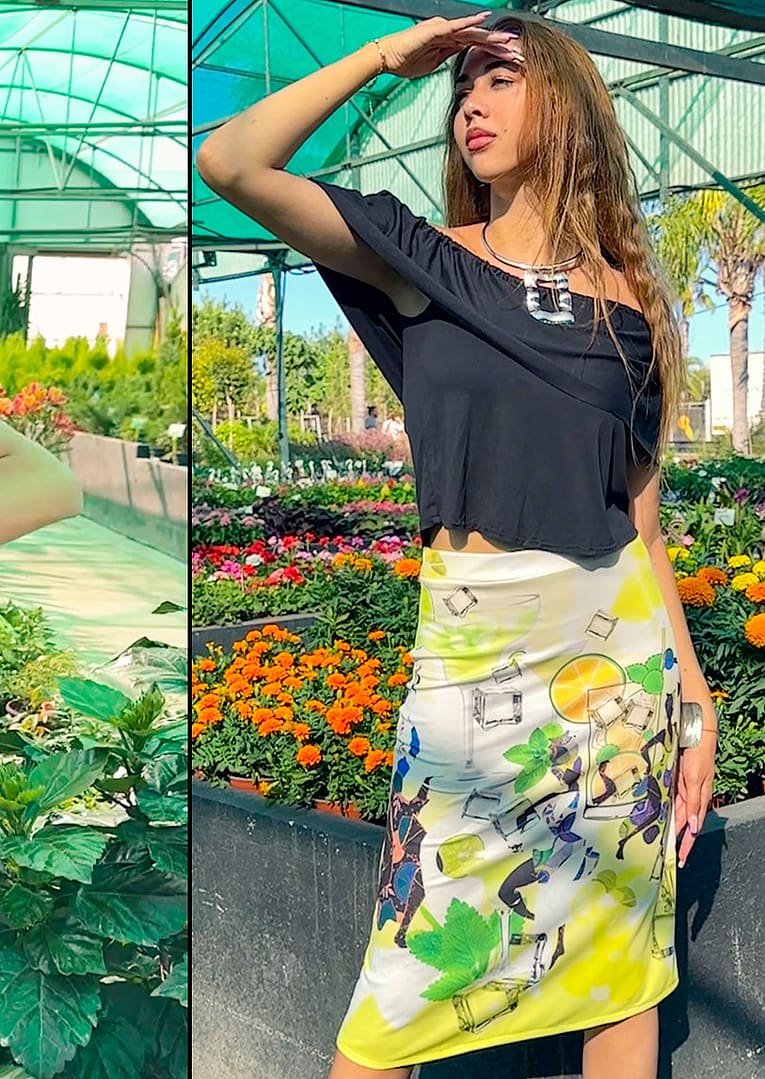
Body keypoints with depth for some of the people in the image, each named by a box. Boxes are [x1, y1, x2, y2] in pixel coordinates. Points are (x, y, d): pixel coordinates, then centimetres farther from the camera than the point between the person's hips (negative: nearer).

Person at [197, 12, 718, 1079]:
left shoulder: (631, 303, 8)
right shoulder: (422, 262, 3)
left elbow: (640, 515, 9)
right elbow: (232, 161, -10)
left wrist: (695, 697, 6)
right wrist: (387, 55, -1)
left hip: (626, 643, 3)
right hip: (474, 651, -2)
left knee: (622, 960, 11)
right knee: (416, 973, 1)